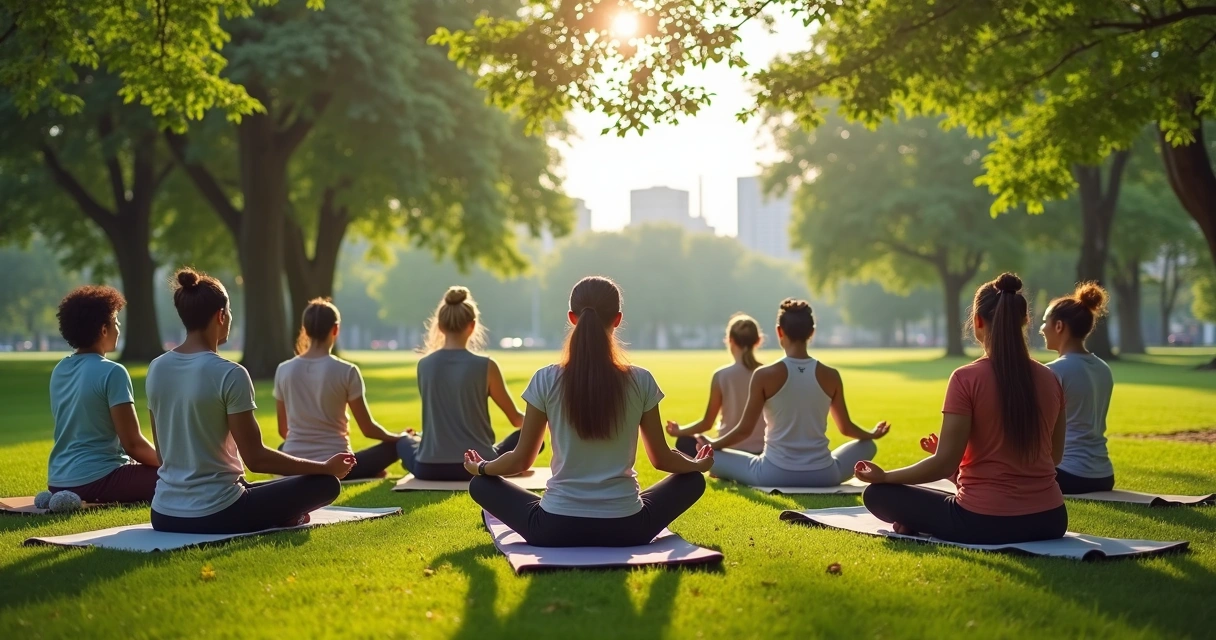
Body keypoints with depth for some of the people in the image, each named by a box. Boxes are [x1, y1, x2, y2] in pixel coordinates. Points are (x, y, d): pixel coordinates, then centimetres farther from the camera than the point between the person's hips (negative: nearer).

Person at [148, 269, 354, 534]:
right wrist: (326, 466, -3)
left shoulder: (156, 369, 4)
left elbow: (165, 451, 13)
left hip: (165, 515, 7)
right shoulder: (229, 375, -16)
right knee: (327, 483, 6)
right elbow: (256, 458, -14)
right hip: (214, 515, -7)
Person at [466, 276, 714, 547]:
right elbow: (662, 459, 5)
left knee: (481, 484, 23)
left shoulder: (546, 380, -8)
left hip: (556, 528, -1)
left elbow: (521, 460, 1)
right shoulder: (641, 381, -6)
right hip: (625, 528, 1)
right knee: (693, 480, 27)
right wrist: (699, 464, 27)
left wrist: (480, 467, 22)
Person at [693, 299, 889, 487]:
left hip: (775, 474, -1)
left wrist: (712, 444, 12)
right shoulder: (830, 376, -4)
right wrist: (872, 434, 31)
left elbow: (745, 429, -7)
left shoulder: (765, 375, -12)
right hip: (823, 474, 1)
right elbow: (846, 427, 9)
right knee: (868, 445, 28)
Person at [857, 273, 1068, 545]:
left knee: (877, 494, 13)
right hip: (1049, 520, 4)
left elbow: (945, 464, -13)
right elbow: (1054, 457, 14)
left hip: (984, 523, -4)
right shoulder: (1049, 380, 3)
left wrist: (885, 476, 1)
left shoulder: (966, 379, -13)